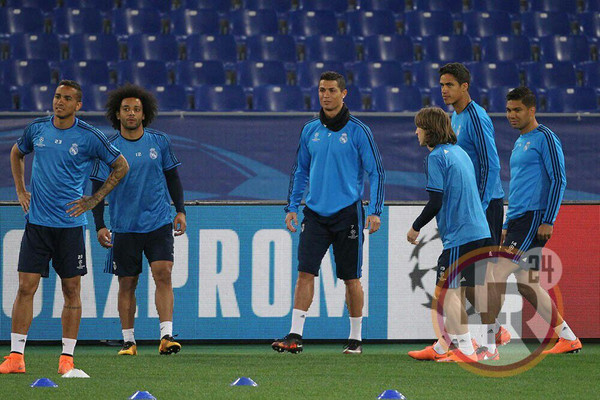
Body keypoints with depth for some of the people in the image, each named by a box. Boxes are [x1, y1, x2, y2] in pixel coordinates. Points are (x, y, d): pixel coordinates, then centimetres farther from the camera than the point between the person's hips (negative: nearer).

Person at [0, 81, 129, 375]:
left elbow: (121, 166, 6)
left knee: (71, 290, 2)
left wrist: (93, 200, 1)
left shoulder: (89, 137, -5)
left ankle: (67, 357, 10)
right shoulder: (37, 129, 4)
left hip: (71, 224, -2)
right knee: (26, 287, -4)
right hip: (37, 222, 2)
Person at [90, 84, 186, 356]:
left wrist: (180, 211, 6)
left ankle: (166, 336, -16)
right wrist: (99, 226, -5)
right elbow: (98, 188, 2)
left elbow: (173, 178, 14)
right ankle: (128, 341, 14)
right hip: (124, 228, 0)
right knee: (127, 283, 4)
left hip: (159, 223, 0)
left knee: (163, 274, -14)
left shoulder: (159, 142, 4)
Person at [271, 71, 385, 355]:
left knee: (351, 278, 4)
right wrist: (292, 206, 11)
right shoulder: (310, 130, 9)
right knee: (305, 272, -8)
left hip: (347, 214, -3)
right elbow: (300, 171, 18)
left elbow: (376, 172, -3)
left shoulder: (358, 131, -4)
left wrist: (375, 211, -10)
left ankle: (356, 338, 15)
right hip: (315, 212, 3)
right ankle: (295, 335, -11)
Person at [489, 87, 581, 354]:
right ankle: (568, 339, 14)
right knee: (526, 284, 8)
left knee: (498, 274, -15)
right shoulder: (520, 143, 21)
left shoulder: (545, 138, -7)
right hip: (518, 219, 10)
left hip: (534, 219, -10)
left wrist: (548, 221, -19)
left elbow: (558, 180, -13)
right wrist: (507, 225, 24)